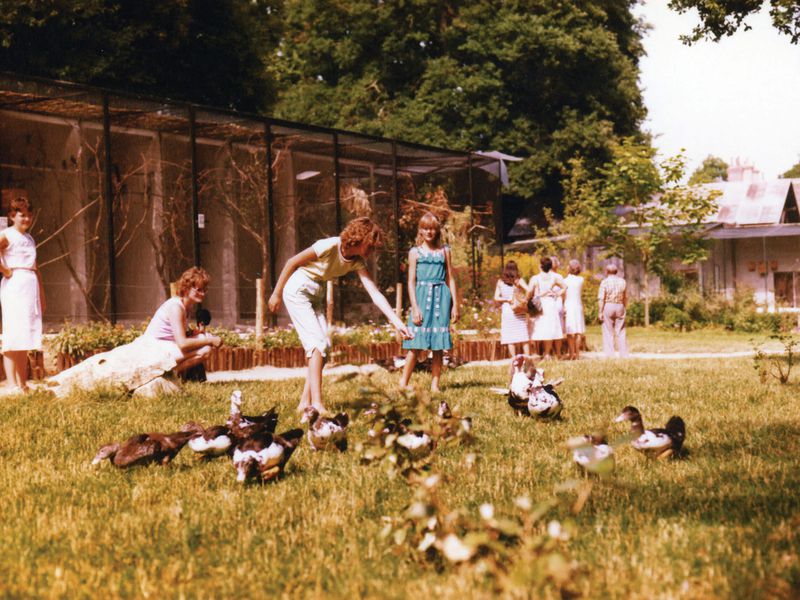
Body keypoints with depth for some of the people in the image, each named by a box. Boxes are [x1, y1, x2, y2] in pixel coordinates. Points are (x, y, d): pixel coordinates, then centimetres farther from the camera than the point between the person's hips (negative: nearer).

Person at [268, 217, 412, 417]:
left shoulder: (357, 262, -4)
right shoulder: (330, 246, -24)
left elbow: (375, 294, -8)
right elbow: (292, 262, -16)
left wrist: (397, 322, -16)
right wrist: (276, 294, -12)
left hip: (313, 295, 8)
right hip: (296, 290, -8)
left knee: (323, 345, 1)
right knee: (317, 343, -15)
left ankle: (305, 403, 4)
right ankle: (317, 404, -18)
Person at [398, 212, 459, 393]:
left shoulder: (444, 251, 11)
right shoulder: (415, 252, 6)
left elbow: (450, 279, 12)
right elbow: (411, 281, 2)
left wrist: (455, 305, 6)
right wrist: (415, 307, -7)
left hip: (441, 298, 2)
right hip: (422, 296, -2)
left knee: (438, 345, 0)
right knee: (416, 345, -7)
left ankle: (435, 385, 4)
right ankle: (403, 384, -1)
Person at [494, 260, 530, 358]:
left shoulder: (500, 282, 3)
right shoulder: (518, 281, -3)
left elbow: (496, 298, -1)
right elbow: (528, 290, -16)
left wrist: (506, 300, 6)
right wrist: (525, 301, -3)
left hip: (506, 311, 1)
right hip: (519, 311, -1)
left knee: (510, 339, 4)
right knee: (524, 338, 5)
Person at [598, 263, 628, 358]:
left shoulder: (605, 282, -8)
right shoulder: (622, 281, 5)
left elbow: (601, 299, -12)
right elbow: (625, 298, 9)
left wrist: (600, 312, -9)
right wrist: (624, 309, 19)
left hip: (608, 307, -3)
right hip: (620, 307, 4)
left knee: (608, 332, 1)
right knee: (621, 332, 8)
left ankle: (609, 354, -2)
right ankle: (624, 354, 6)